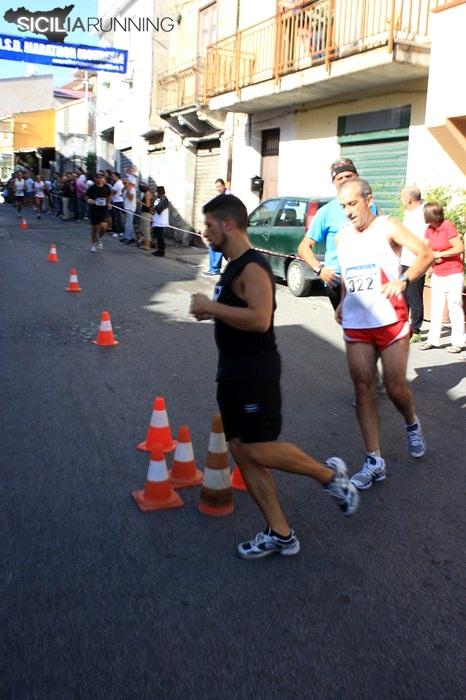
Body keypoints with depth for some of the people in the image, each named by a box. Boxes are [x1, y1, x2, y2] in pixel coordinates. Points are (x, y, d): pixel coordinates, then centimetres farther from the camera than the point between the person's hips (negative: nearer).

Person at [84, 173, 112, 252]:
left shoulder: (107, 187, -2)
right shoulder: (92, 188, -8)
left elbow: (110, 195, 18)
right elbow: (86, 196, 4)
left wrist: (109, 203, 5)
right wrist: (89, 200, -15)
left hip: (104, 210, 1)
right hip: (94, 210, -1)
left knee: (103, 227, -15)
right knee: (94, 228, 7)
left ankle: (98, 239, 16)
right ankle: (94, 244, 28)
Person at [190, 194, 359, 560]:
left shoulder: (253, 267, -16)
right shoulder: (234, 267, 15)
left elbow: (259, 319, -29)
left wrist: (211, 307, -22)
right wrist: (210, 310, 11)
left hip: (256, 373, -10)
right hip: (233, 373, 10)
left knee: (259, 450, -11)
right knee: (241, 450, 7)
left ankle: (330, 474, 14)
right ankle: (279, 534, 15)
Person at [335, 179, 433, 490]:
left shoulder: (387, 227, -5)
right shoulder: (343, 236, 11)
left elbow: (426, 253, -10)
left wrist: (403, 281, -23)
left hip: (391, 322, -4)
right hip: (356, 325, 4)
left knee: (396, 388, -1)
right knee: (363, 389, -1)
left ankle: (412, 424, 35)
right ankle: (374, 461, 5)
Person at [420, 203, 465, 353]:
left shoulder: (448, 226, -15)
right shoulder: (429, 229, 4)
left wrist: (439, 254, -13)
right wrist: (433, 257, -9)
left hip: (453, 274, -6)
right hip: (437, 275, 6)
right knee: (435, 308, 8)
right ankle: (433, 339, 15)